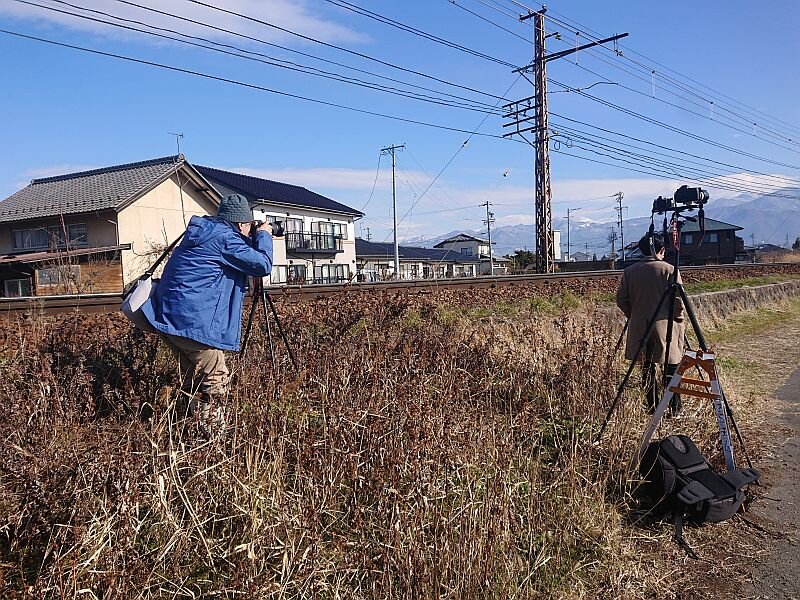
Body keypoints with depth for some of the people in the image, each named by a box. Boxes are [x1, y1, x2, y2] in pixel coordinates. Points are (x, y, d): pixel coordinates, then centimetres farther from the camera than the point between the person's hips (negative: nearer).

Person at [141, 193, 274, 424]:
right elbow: (262, 265, -10)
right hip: (190, 323, -10)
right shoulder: (226, 238, -10)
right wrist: (263, 236, 6)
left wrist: (254, 239, 26)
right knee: (216, 380, -1)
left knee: (192, 375, 22)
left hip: (164, 315, 10)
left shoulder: (201, 232, 18)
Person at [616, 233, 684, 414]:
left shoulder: (629, 271, 1)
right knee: (672, 369, 7)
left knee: (647, 368, 11)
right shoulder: (669, 269, -8)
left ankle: (652, 408, 16)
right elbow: (678, 299, -10)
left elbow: (621, 300, 1)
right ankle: (675, 408, 10)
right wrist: (679, 319, 5)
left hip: (639, 328, 3)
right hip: (666, 327, -3)